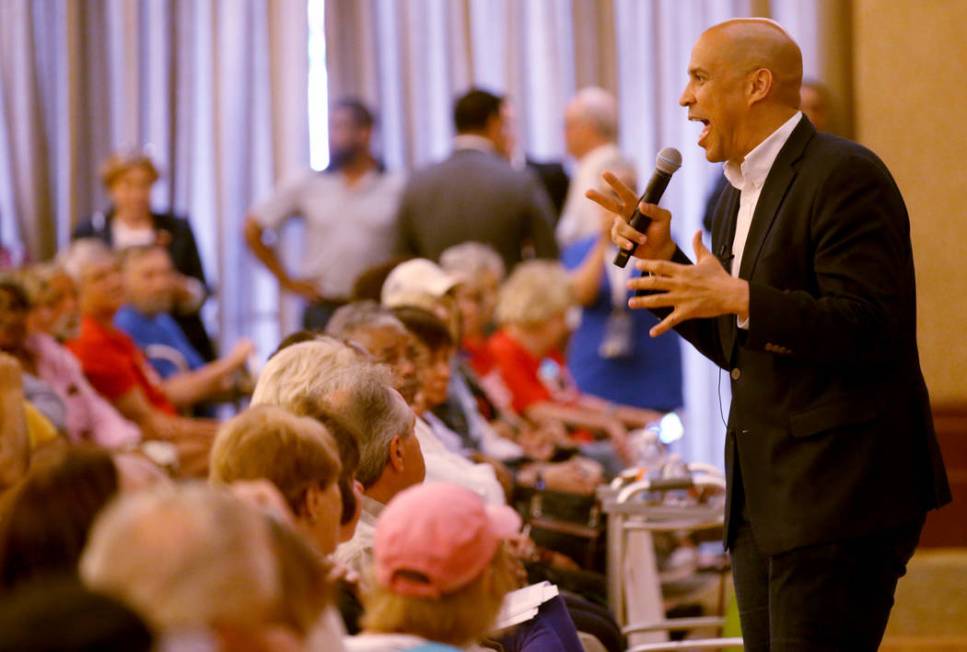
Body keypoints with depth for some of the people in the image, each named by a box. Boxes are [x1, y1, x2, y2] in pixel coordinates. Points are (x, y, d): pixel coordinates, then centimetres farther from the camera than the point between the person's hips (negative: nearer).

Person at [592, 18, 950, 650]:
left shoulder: (844, 176, -13)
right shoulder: (744, 190, 17)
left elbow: (873, 330, -21)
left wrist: (740, 300, -26)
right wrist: (663, 258, 9)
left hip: (837, 496, -10)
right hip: (763, 499, 10)